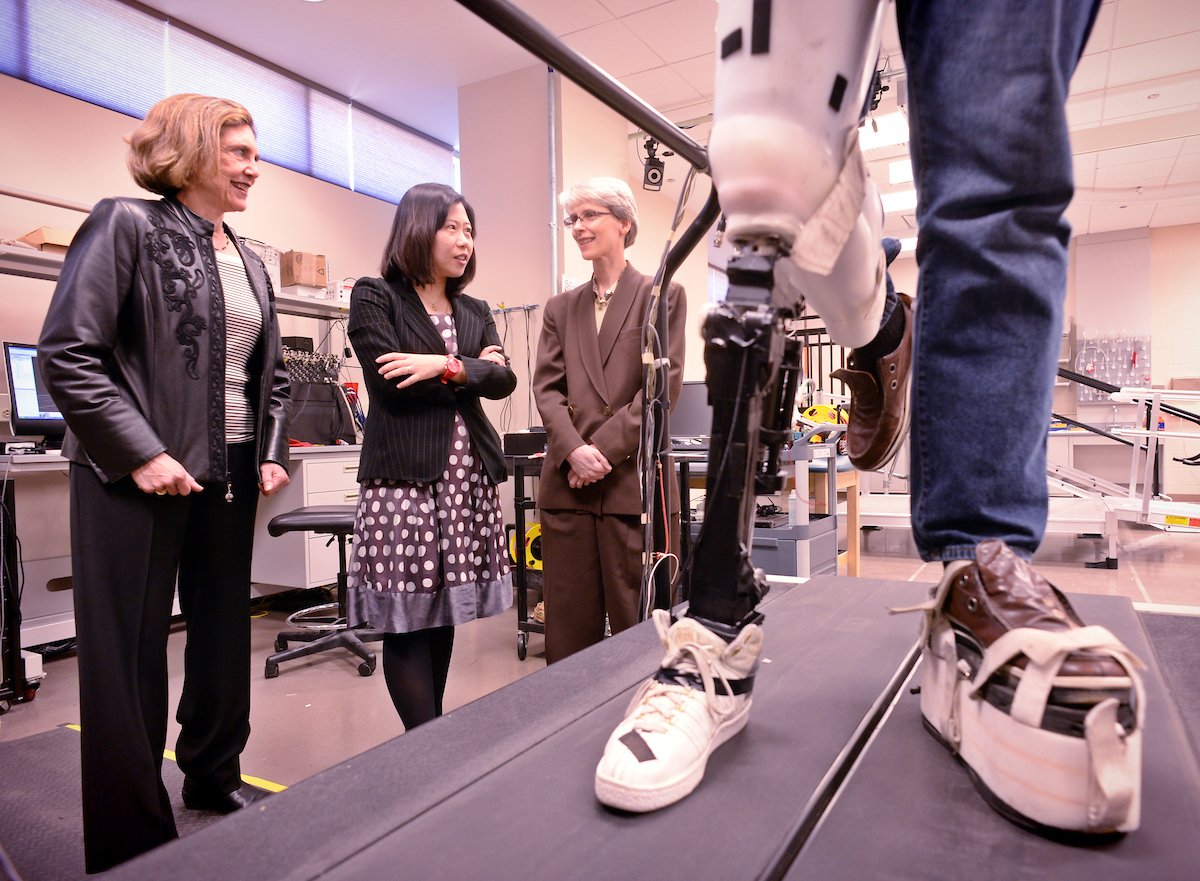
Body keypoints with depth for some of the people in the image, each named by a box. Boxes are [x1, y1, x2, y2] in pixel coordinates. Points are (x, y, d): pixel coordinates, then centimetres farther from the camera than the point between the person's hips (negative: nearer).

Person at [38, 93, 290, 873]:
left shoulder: (249, 262, 14)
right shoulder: (127, 225, -5)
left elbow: (271, 374, 18)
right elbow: (67, 354, -12)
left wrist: (272, 452, 5)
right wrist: (140, 452, -18)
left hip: (228, 473, 7)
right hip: (137, 475, -6)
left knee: (225, 631, 15)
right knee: (129, 652, 3)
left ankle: (215, 775, 35)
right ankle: (132, 837, 18)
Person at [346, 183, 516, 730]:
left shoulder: (475, 312, 19)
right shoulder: (374, 298, 3)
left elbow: (504, 380, 4)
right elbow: (390, 384, -11)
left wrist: (445, 367, -11)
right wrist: (471, 371, -3)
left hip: (468, 475, 5)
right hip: (405, 474, -5)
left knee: (445, 613, 9)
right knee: (407, 620, -3)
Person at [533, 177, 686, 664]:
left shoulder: (662, 295, 6)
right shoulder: (561, 308, 17)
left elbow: (663, 384, -4)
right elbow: (546, 387, 8)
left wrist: (604, 448, -13)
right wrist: (573, 450, -10)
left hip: (633, 481, -3)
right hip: (567, 481, 4)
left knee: (637, 624, 3)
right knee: (568, 623, 8)